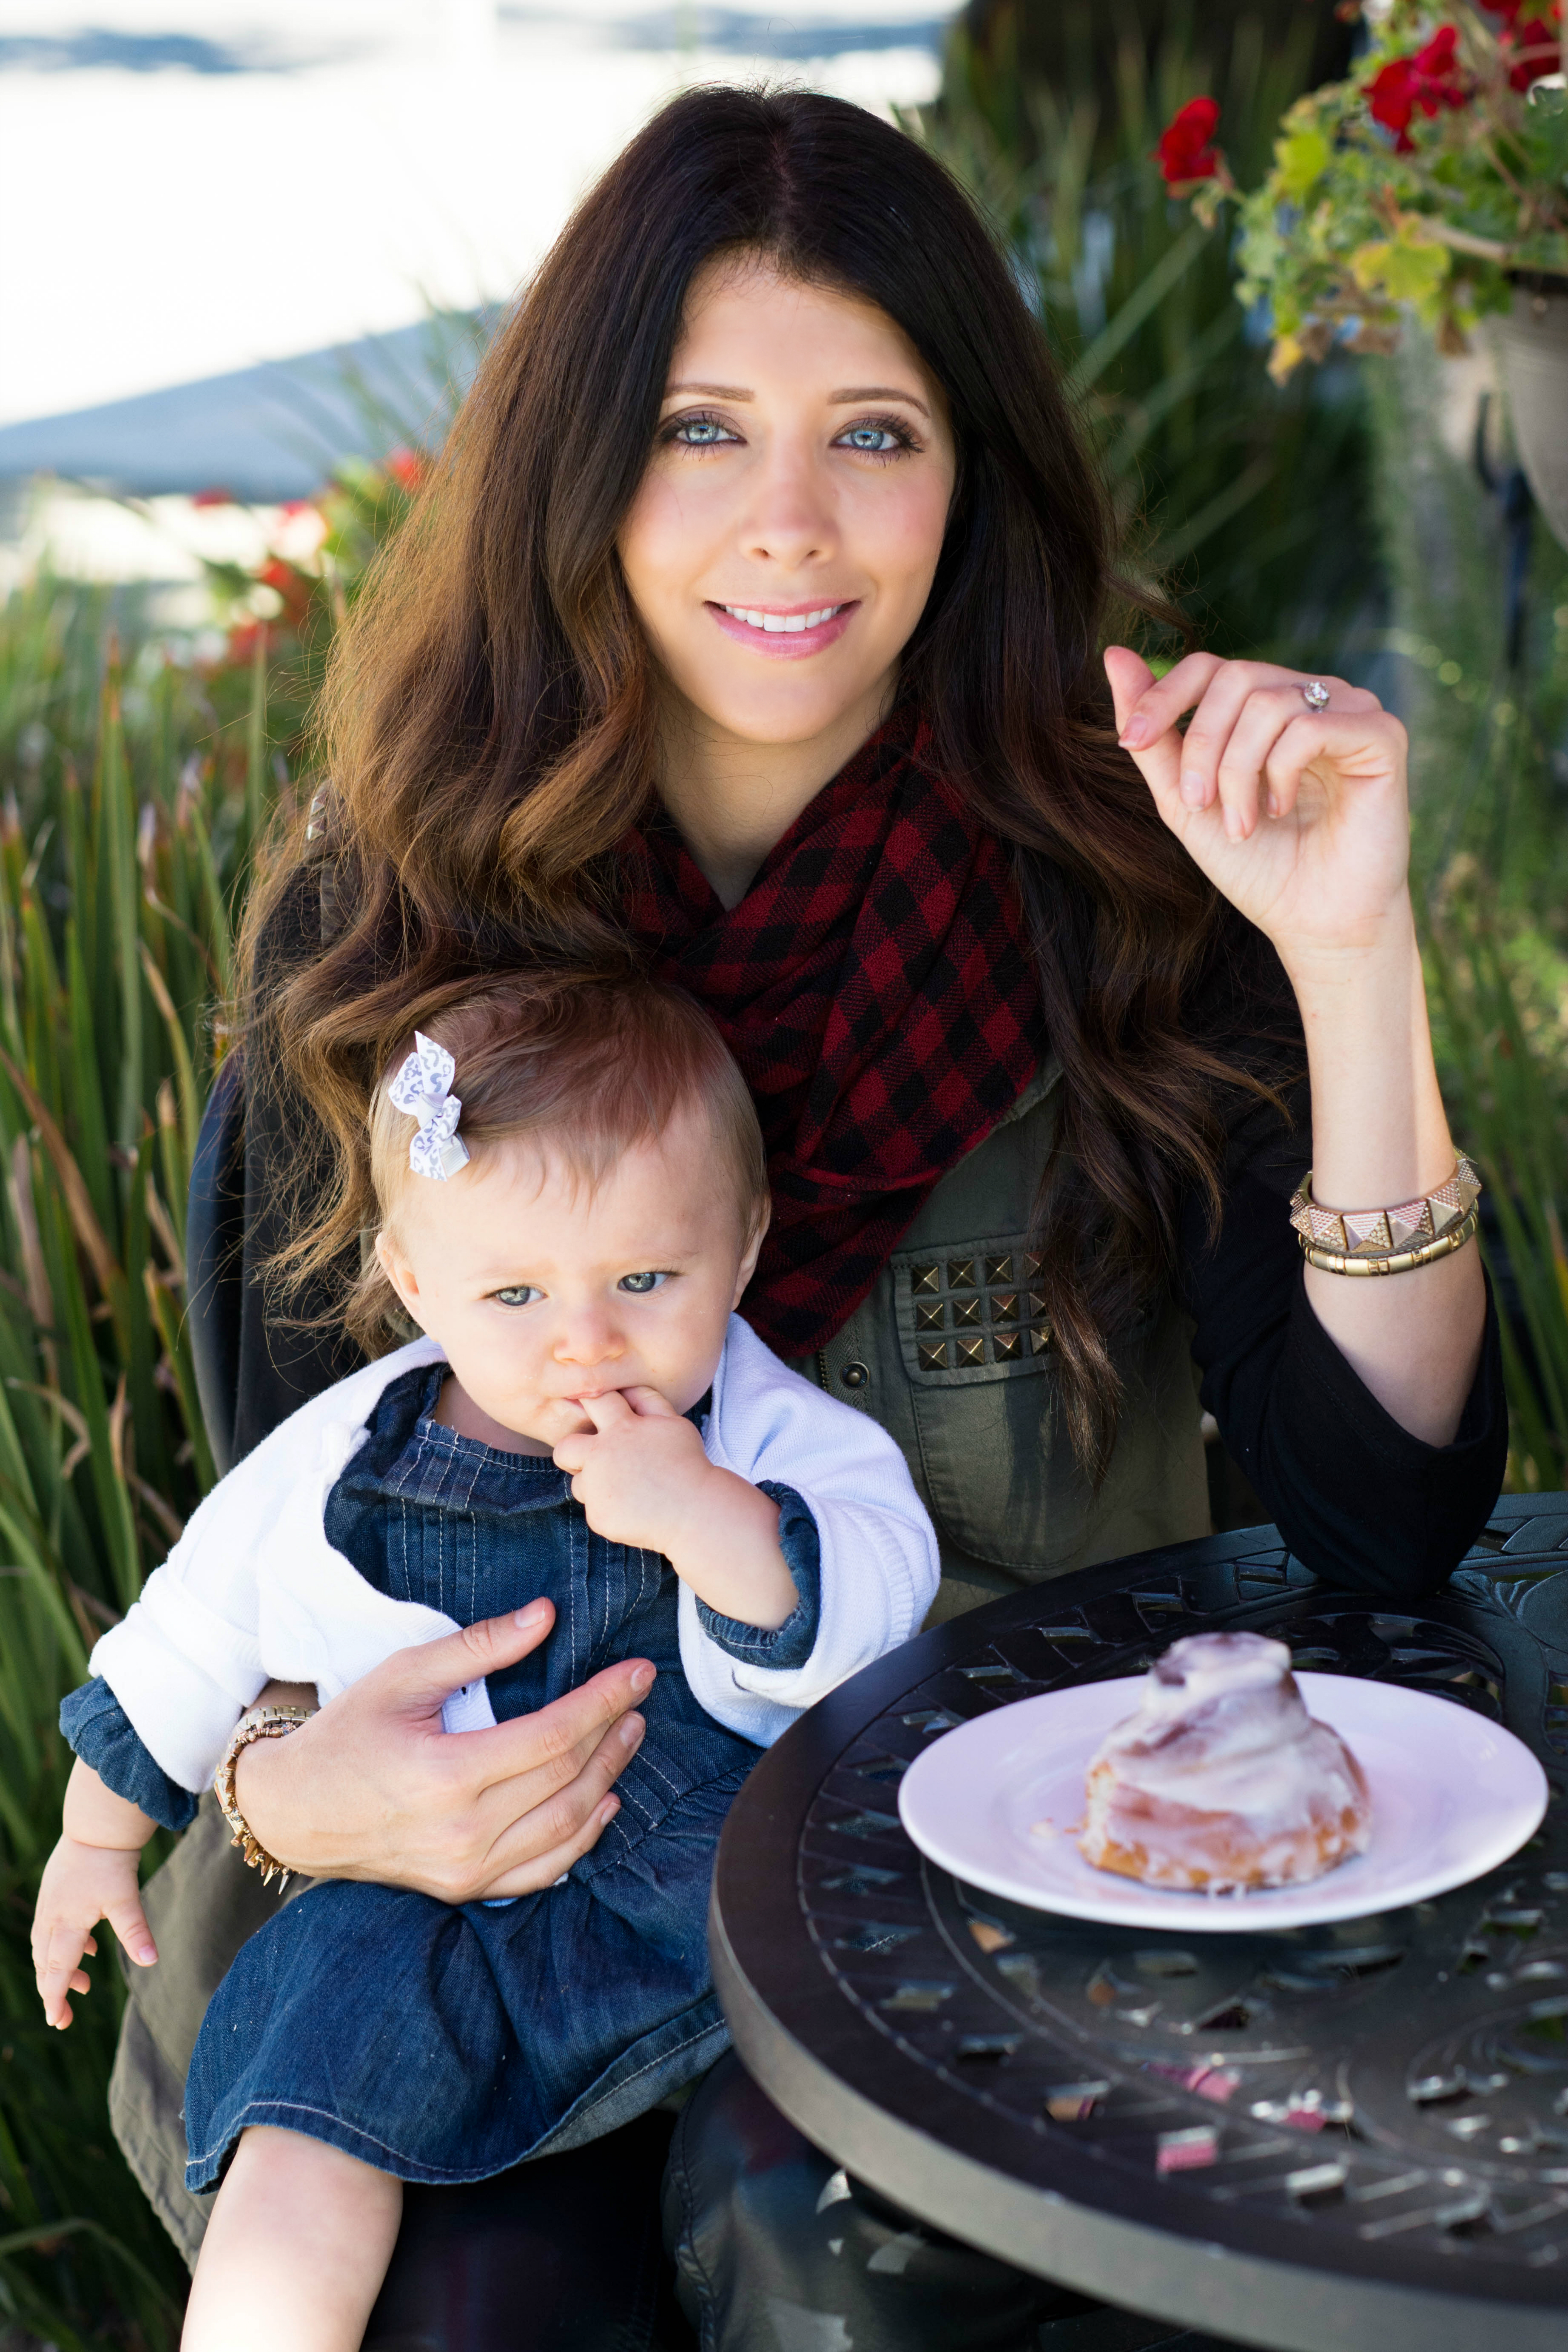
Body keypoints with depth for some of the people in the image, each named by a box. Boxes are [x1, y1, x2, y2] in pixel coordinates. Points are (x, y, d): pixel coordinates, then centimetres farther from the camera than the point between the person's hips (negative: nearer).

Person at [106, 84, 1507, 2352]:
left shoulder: (1123, 874, -9)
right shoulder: (386, 912, -4)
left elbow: (1391, 1522, -14)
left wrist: (1352, 959, -25)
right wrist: (292, 1784, -21)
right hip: (540, 1813, 2)